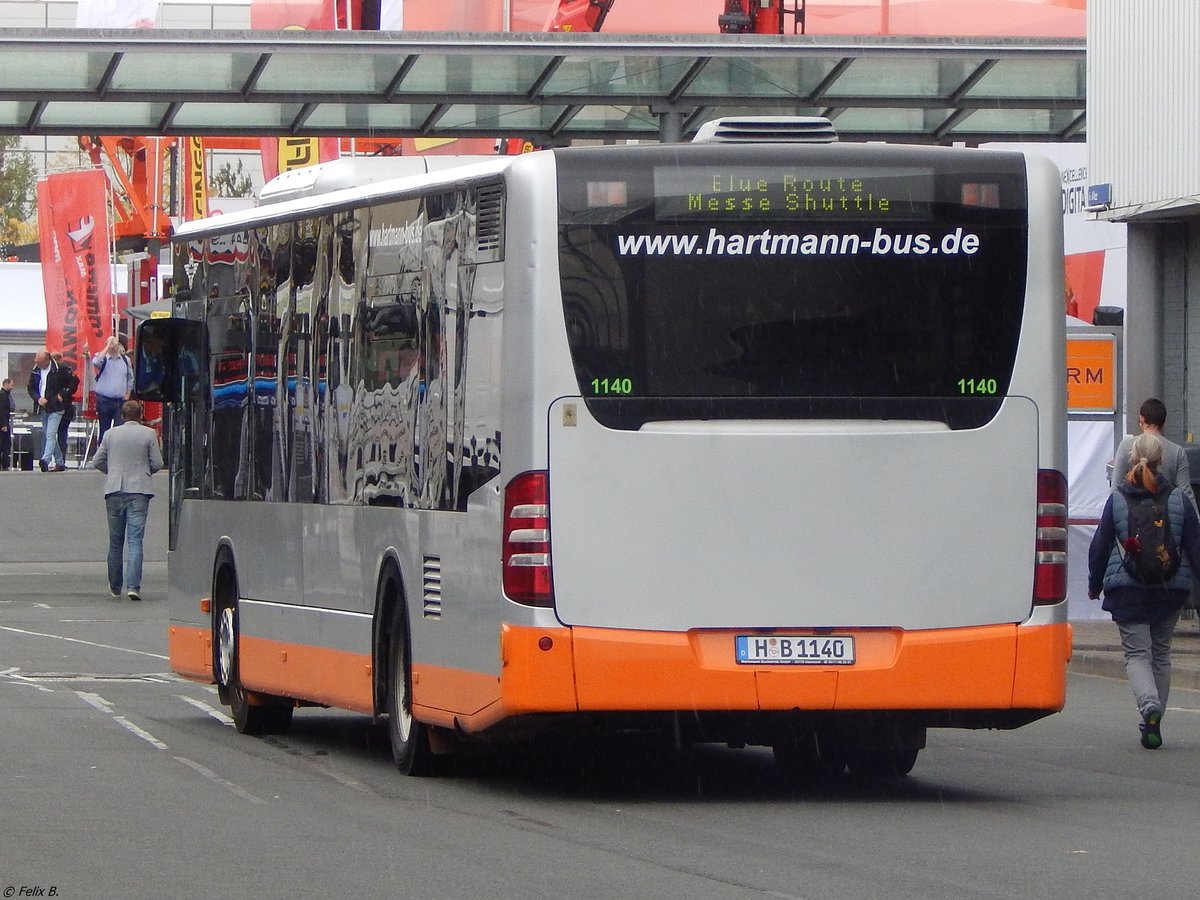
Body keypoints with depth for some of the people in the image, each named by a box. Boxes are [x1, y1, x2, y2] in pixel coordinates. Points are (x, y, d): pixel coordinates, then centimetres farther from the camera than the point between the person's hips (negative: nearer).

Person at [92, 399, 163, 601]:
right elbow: (157, 464, 0)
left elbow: (98, 461, 8)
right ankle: (133, 586, -18)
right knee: (135, 540, -6)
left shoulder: (110, 434, 6)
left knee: (115, 541, 12)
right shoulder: (149, 434, -1)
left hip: (114, 491, 2)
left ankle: (115, 587, 20)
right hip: (139, 492, -2)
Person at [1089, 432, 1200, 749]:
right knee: (1161, 653, 15)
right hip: (1170, 590, 2)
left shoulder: (1117, 500, -3)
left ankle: (1150, 706, -28)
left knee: (1137, 653, 0)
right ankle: (1153, 725, 18)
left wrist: (1095, 584, 17)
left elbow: (1099, 546, 3)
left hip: (1128, 591, -2)